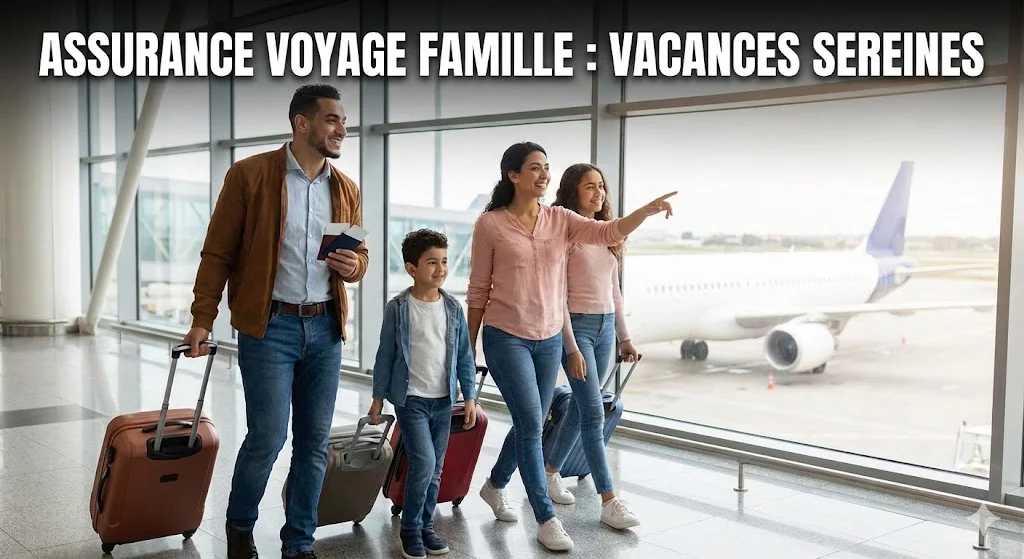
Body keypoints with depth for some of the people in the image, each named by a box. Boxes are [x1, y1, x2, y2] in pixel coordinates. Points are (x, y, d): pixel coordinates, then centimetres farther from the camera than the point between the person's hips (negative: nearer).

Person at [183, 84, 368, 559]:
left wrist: (353, 265, -7)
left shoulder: (346, 189, 10)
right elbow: (217, 253, -3)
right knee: (268, 436, -4)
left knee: (314, 441, 8)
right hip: (269, 326, -4)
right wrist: (202, 320, -8)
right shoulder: (249, 175, -4)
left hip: (326, 327, 5)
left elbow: (360, 255, 17)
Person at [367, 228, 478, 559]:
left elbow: (464, 356, 7)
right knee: (423, 463, -12)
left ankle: (426, 526, 25)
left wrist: (470, 397, 4)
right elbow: (386, 355, -2)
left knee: (436, 469, 10)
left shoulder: (453, 307, 2)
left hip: (444, 400, 4)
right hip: (411, 398, -4)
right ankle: (410, 529, 7)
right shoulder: (398, 308, -8)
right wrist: (378, 398, -1)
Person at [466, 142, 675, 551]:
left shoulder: (560, 219, 2)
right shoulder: (490, 224, -7)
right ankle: (546, 519, 4)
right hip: (506, 337, -5)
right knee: (531, 424, -8)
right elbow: (478, 290, -3)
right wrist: (469, 345, 0)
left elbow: (608, 233, -13)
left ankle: (494, 486, 41)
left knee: (530, 423, 16)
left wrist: (649, 210, -29)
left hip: (549, 338, 5)